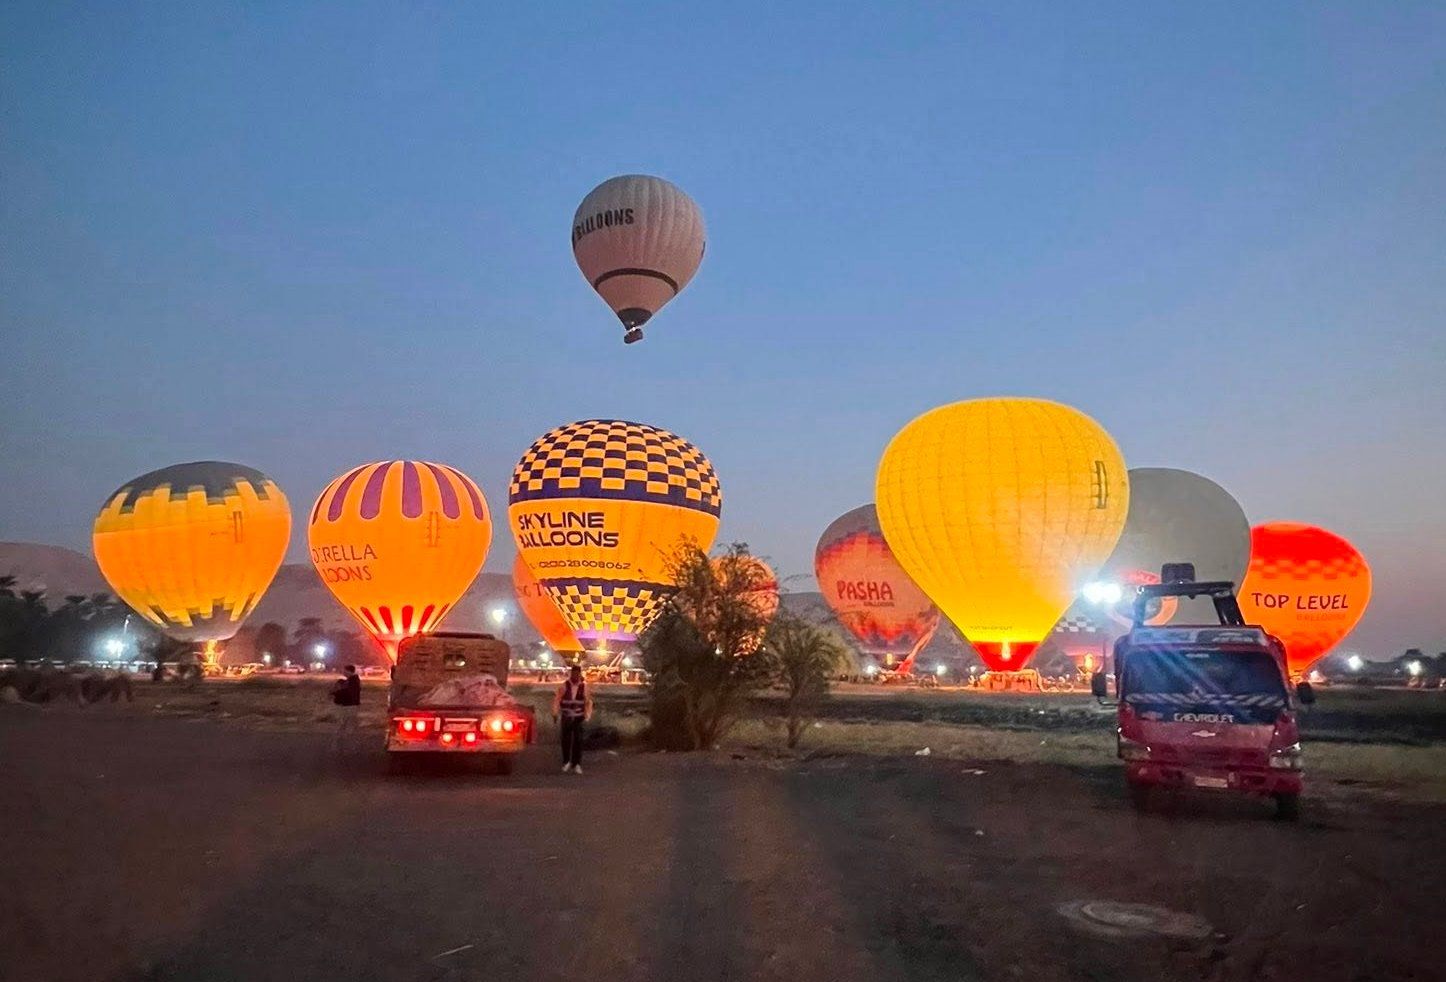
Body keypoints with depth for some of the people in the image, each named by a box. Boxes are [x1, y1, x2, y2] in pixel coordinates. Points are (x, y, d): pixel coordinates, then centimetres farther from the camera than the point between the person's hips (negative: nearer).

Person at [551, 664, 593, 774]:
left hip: (579, 718, 0)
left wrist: (587, 716, 0)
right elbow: (557, 700, 1)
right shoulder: (564, 686, -3)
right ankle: (566, 762, 21)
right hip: (566, 718, 0)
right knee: (566, 740, 3)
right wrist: (555, 714, -3)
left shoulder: (584, 687, -1)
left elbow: (588, 702, 5)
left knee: (578, 741, -4)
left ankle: (577, 765, 3)